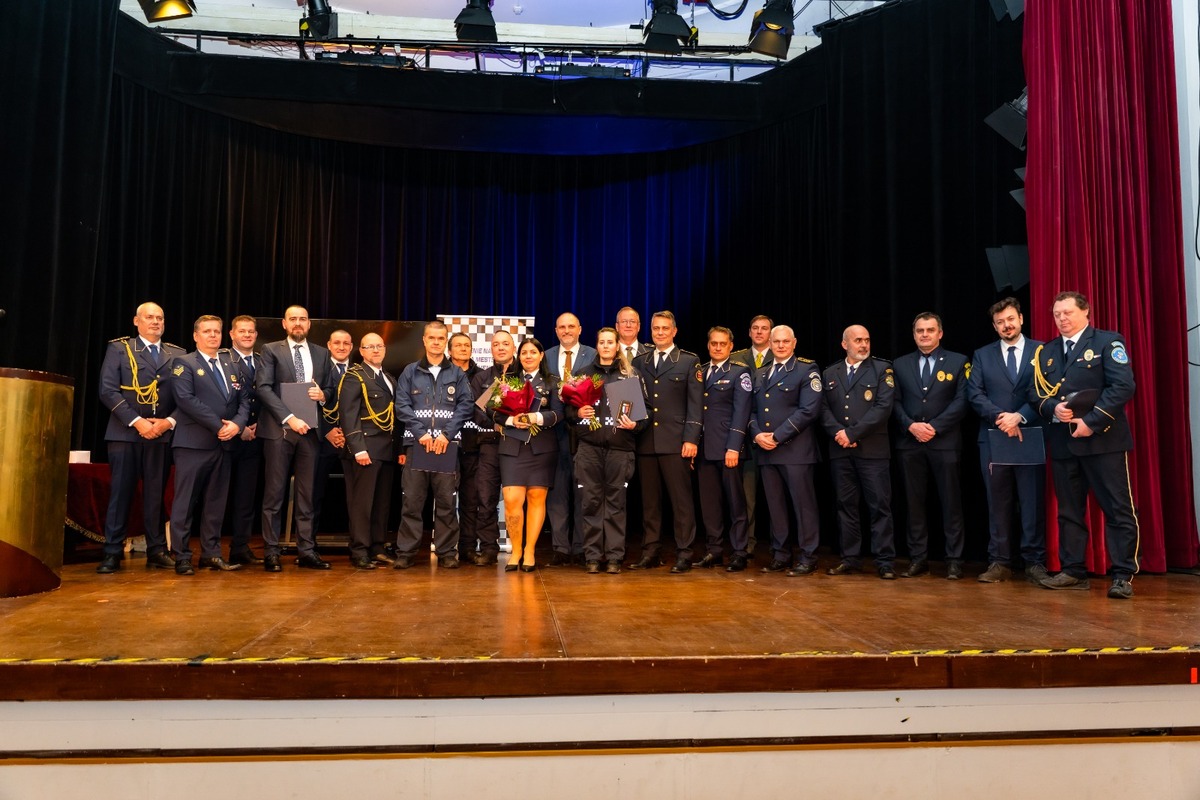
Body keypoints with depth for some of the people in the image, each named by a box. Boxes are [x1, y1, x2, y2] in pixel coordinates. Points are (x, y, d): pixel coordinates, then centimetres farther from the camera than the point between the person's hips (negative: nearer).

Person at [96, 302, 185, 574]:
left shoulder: (177, 354, 11)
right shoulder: (119, 348, 5)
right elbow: (108, 390, -4)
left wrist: (169, 421, -9)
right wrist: (136, 421, -12)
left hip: (162, 433, 2)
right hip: (125, 432, -2)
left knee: (156, 494, 5)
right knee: (121, 492, -1)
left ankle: (156, 551, 10)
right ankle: (112, 552, 5)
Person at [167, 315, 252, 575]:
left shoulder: (232, 366, 18)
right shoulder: (184, 363, 1)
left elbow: (244, 399, 12)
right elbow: (185, 398, -12)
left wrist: (237, 423, -8)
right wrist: (218, 425, -16)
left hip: (224, 443, 6)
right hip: (193, 443, -5)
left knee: (216, 500, 8)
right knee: (186, 500, -2)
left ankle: (211, 553, 14)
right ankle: (182, 556, 3)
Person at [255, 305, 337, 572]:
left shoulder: (322, 353, 14)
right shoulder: (271, 350, 3)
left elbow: (331, 387, 17)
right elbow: (263, 387, -7)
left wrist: (323, 395, -7)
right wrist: (289, 418, -16)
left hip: (309, 430, 3)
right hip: (279, 429, -3)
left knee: (307, 494, 6)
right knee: (274, 493, 0)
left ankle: (307, 551, 10)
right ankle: (271, 553, 6)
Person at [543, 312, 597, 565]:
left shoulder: (594, 356, 4)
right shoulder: (546, 357, 12)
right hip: (555, 430, 2)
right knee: (557, 491, 4)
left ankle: (581, 548, 11)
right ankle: (561, 547, 11)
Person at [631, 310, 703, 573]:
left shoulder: (689, 362, 5)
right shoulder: (639, 362, 15)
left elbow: (695, 403, -1)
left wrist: (691, 439, -10)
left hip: (676, 442, -4)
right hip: (645, 441, 4)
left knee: (681, 499, -1)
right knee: (649, 500, 8)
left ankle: (683, 554, 4)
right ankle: (651, 552, 15)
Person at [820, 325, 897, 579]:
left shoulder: (882, 369, 2)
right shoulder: (830, 373, 14)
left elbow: (883, 407, -9)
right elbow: (824, 408, 7)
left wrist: (853, 433, -13)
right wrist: (838, 432, -11)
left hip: (872, 450, -3)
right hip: (840, 451, 4)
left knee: (880, 506, -1)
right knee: (846, 505, 8)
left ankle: (885, 561, 5)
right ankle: (850, 558, 15)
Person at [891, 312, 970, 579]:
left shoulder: (958, 362, 4)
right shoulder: (900, 364, 12)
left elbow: (961, 401, -4)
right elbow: (895, 402, 6)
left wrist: (934, 427, -13)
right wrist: (911, 426, -10)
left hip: (945, 442, -2)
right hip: (910, 443, 3)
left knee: (951, 502, 2)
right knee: (914, 502, 6)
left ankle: (953, 560, 9)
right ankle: (918, 558, 13)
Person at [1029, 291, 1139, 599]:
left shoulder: (1108, 342, -1)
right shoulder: (1046, 351, 15)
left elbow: (1123, 386, -12)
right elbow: (1036, 392, 11)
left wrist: (1091, 421, -18)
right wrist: (1053, 408, -11)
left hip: (1103, 438, -5)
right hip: (1062, 442, 5)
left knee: (1117, 508, -3)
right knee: (1069, 510, 9)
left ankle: (1123, 575, 2)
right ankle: (1073, 571, 16)